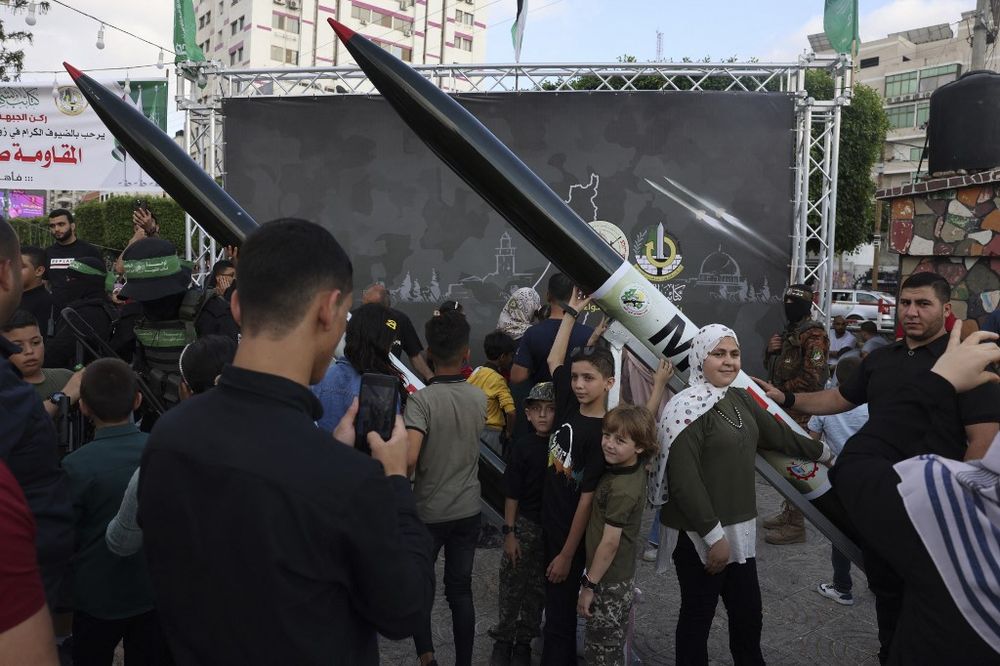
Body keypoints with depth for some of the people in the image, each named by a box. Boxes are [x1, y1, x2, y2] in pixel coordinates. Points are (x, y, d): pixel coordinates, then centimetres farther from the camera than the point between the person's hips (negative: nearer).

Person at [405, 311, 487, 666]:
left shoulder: (421, 400, -21)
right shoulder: (479, 397, -4)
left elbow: (408, 459, -32)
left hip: (429, 512, -4)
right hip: (468, 510, 4)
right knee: (461, 589, 16)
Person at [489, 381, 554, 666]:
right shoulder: (523, 447, -8)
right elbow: (512, 494, -5)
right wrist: (509, 532, -7)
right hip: (524, 525, -1)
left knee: (538, 588, 13)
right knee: (512, 586, 8)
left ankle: (524, 641, 30)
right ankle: (503, 639, 27)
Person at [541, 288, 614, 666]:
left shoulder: (601, 434, -22)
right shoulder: (569, 407, -3)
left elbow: (588, 499, -19)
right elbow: (554, 360, 12)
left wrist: (568, 555, -16)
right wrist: (572, 311, 12)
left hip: (573, 536, -7)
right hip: (550, 525, 7)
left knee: (560, 614, 5)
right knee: (555, 608, 21)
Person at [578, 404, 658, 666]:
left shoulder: (622, 491, -27)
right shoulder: (636, 468, -3)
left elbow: (610, 543, -23)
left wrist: (589, 585, -16)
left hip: (610, 584, -9)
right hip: (621, 576, 9)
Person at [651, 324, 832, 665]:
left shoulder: (740, 399, 7)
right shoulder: (688, 407, -19)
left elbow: (779, 435, 23)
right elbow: (684, 480, -22)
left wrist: (823, 452, 33)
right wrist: (714, 536, -20)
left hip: (739, 527, 8)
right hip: (700, 534, -8)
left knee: (748, 613, 19)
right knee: (698, 614, 9)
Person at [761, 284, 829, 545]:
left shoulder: (813, 334, -14)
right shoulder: (789, 331, 16)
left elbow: (812, 377, -22)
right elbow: (773, 366, 20)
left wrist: (780, 391, -15)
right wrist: (771, 350, -1)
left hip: (799, 408, -9)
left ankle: (795, 525, 2)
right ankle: (788, 511, 28)